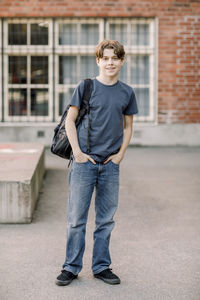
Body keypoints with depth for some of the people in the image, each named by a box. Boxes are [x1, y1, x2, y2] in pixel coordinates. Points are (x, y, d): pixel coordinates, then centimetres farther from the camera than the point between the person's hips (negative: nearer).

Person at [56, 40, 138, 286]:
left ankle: (101, 266, 22)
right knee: (76, 217, 2)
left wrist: (120, 153, 3)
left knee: (106, 219, 10)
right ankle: (71, 267, 14)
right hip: (84, 162, -3)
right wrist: (77, 152, -8)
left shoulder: (127, 93, 8)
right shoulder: (86, 87, -2)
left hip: (110, 164, 3)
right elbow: (70, 120, 0)